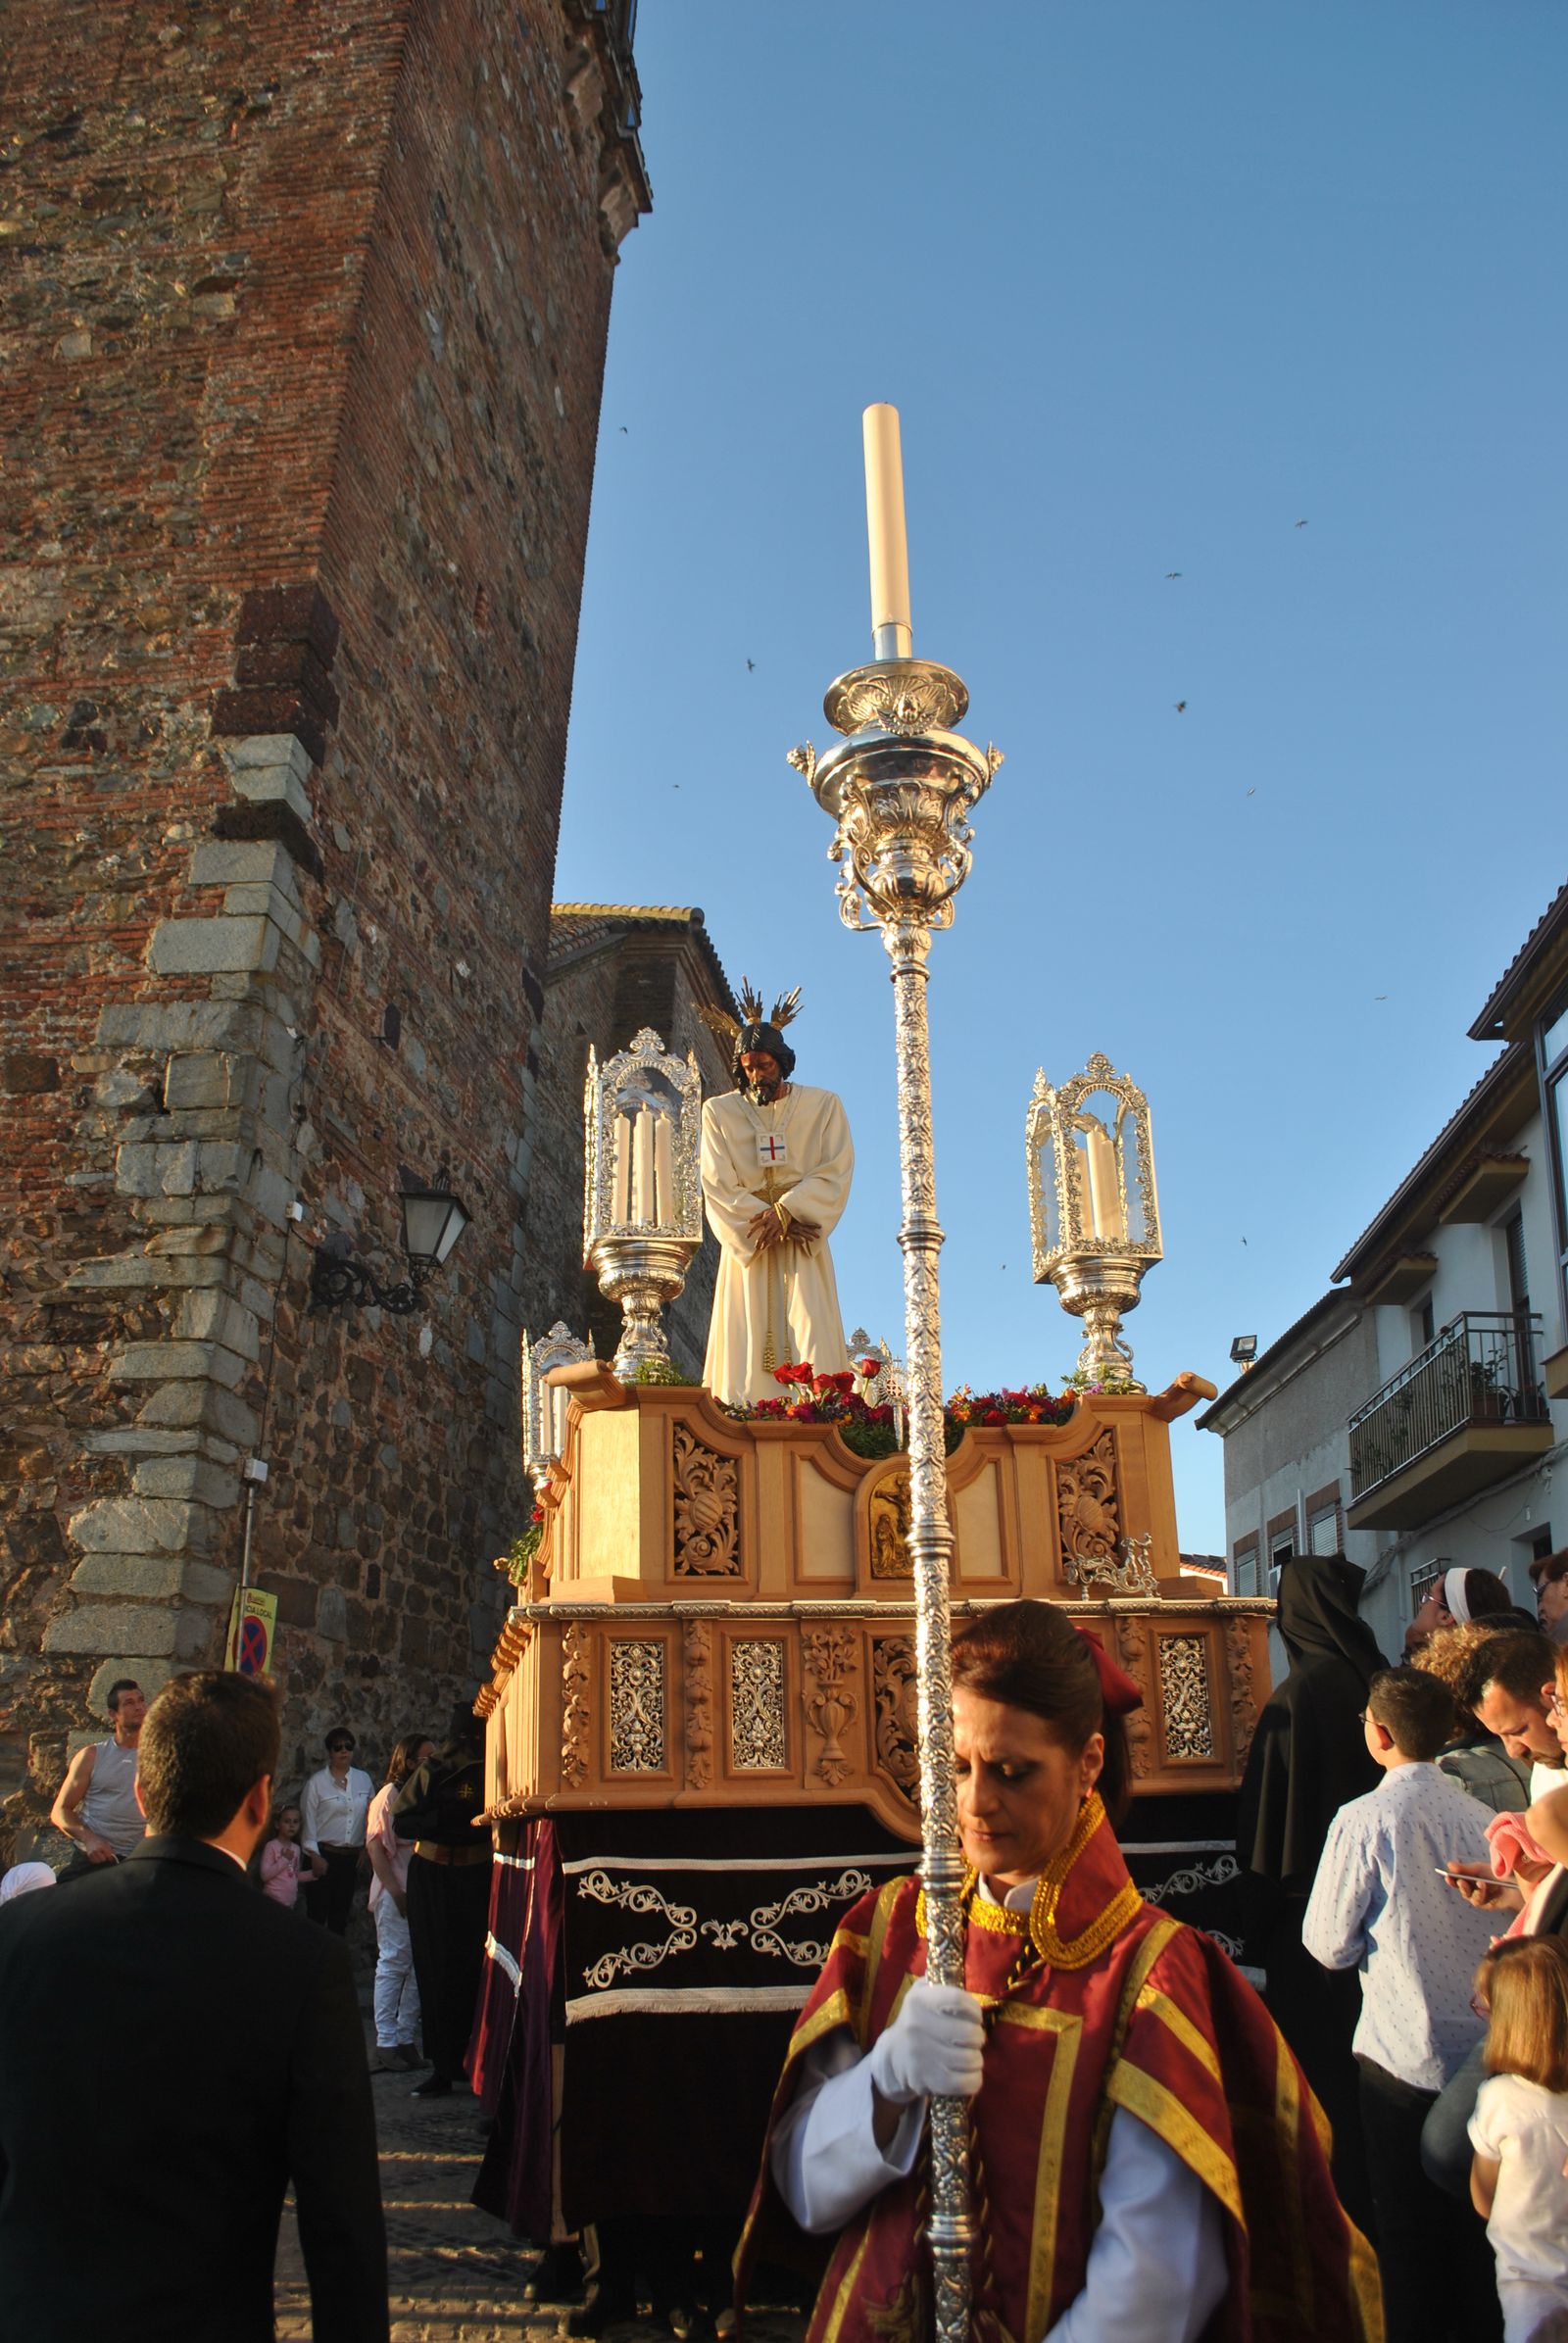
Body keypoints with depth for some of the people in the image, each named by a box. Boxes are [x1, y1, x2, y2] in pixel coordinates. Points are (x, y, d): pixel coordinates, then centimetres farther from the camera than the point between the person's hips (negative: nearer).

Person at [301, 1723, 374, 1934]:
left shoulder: (364, 1780, 6)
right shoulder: (317, 1782, -4)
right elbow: (308, 1819, -4)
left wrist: (365, 1848, 7)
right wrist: (314, 1855, -8)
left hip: (352, 1856, 3)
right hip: (323, 1854, -3)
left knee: (340, 1914, 11)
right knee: (317, 1913, -3)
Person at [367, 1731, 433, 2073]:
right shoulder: (390, 1794, -5)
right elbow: (375, 1845, -10)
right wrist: (395, 1890, -15)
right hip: (396, 1893, -6)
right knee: (394, 1964, -3)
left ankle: (406, 2038, 14)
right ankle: (386, 2042, 4)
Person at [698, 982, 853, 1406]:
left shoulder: (822, 1106, 5)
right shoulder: (719, 1111, 6)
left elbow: (836, 1170, -3)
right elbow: (717, 1184, -1)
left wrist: (785, 1211, -15)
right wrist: (767, 1222, -12)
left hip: (803, 1244, 0)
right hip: (745, 1242, 0)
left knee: (809, 1340, -12)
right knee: (748, 1343, -9)